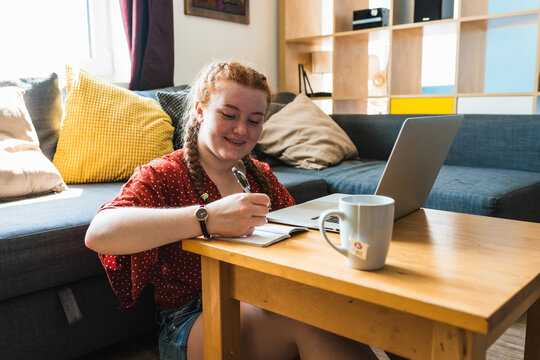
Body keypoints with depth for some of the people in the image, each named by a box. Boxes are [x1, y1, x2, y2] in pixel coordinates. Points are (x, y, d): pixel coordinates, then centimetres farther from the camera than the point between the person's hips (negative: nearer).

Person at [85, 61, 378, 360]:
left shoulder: (261, 175, 15)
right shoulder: (162, 175, -4)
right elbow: (99, 234, -23)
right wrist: (206, 218, -36)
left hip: (263, 305, 5)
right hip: (191, 320, -5)